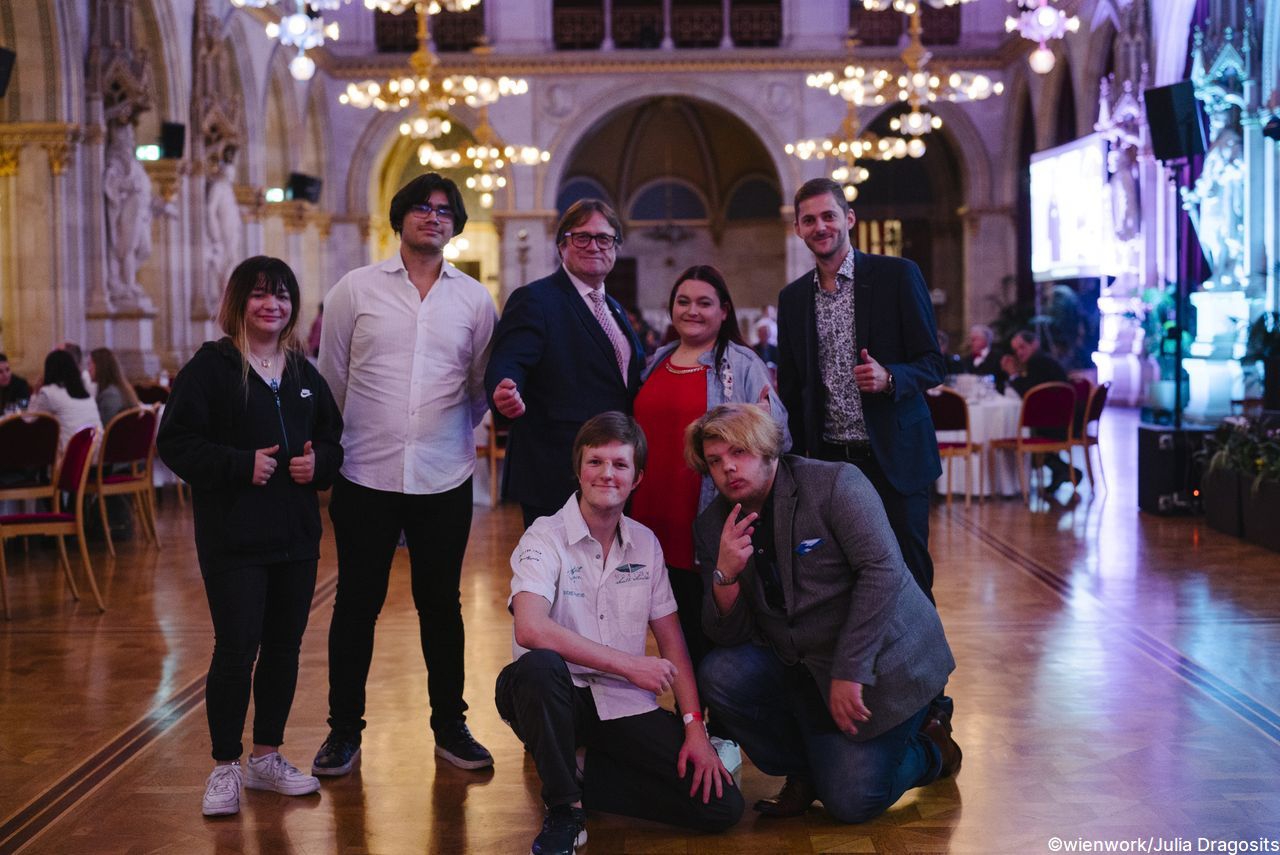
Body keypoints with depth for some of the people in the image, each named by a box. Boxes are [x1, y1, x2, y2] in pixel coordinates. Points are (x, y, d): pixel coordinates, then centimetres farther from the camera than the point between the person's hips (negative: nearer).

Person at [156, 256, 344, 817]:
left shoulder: (304, 373, 11)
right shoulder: (211, 367, -7)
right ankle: (225, 768, 10)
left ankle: (267, 756, 25)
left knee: (284, 647, 11)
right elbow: (175, 443, -11)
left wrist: (318, 462, -3)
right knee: (236, 649, -4)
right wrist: (243, 464, -19)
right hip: (232, 536, -6)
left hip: (295, 537, 6)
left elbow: (331, 438, 19)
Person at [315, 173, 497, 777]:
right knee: (357, 604, 6)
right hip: (366, 477, -1)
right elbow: (331, 378, 8)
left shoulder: (474, 299, 5)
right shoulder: (355, 290, 2)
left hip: (444, 480, 1)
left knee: (441, 604, 10)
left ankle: (449, 727, 22)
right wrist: (335, 447, 11)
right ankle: (344, 731, 19)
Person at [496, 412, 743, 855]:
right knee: (539, 666, -40)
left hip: (625, 704, 4)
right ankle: (564, 808, -16)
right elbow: (530, 629, -26)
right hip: (558, 699, -4)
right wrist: (629, 664, -22)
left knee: (722, 805, -10)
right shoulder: (546, 537, -9)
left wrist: (695, 726, -2)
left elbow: (671, 641, 10)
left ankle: (579, 776, 7)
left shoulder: (646, 544, 7)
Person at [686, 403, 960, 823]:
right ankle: (805, 771, 4)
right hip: (804, 670, 5)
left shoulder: (835, 484, -15)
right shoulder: (713, 527, 0)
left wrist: (849, 673, -26)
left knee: (853, 803, -13)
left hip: (881, 661, -5)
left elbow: (883, 571, -23)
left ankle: (930, 748, 19)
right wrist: (724, 575, -25)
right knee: (719, 675, -20)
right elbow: (729, 635, -4)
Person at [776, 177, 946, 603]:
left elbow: (933, 364, -3)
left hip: (894, 458, -3)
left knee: (909, 579, -1)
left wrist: (889, 377, -23)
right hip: (828, 460, 4)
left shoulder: (898, 276, -3)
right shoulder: (792, 297, 10)